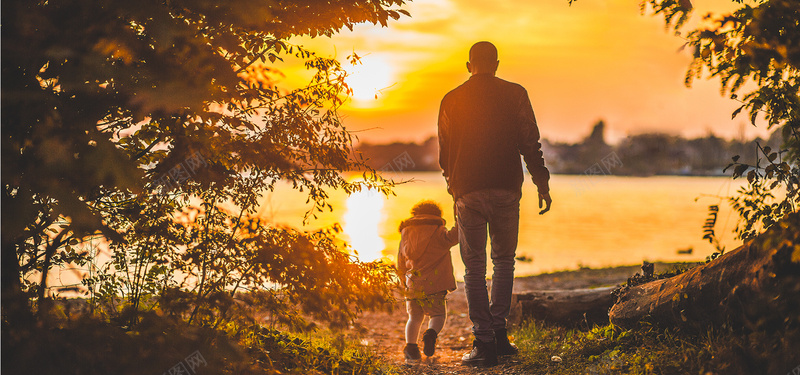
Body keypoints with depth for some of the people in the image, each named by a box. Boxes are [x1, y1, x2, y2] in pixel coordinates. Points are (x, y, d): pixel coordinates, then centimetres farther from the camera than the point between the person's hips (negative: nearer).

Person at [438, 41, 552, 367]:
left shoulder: (451, 100, 6)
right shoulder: (514, 95, 3)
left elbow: (444, 153, 11)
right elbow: (530, 143, -2)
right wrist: (542, 184, 3)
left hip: (468, 192, 0)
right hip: (506, 190, 0)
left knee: (474, 268, 5)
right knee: (503, 261, 17)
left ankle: (484, 342, 0)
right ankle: (498, 331, 10)